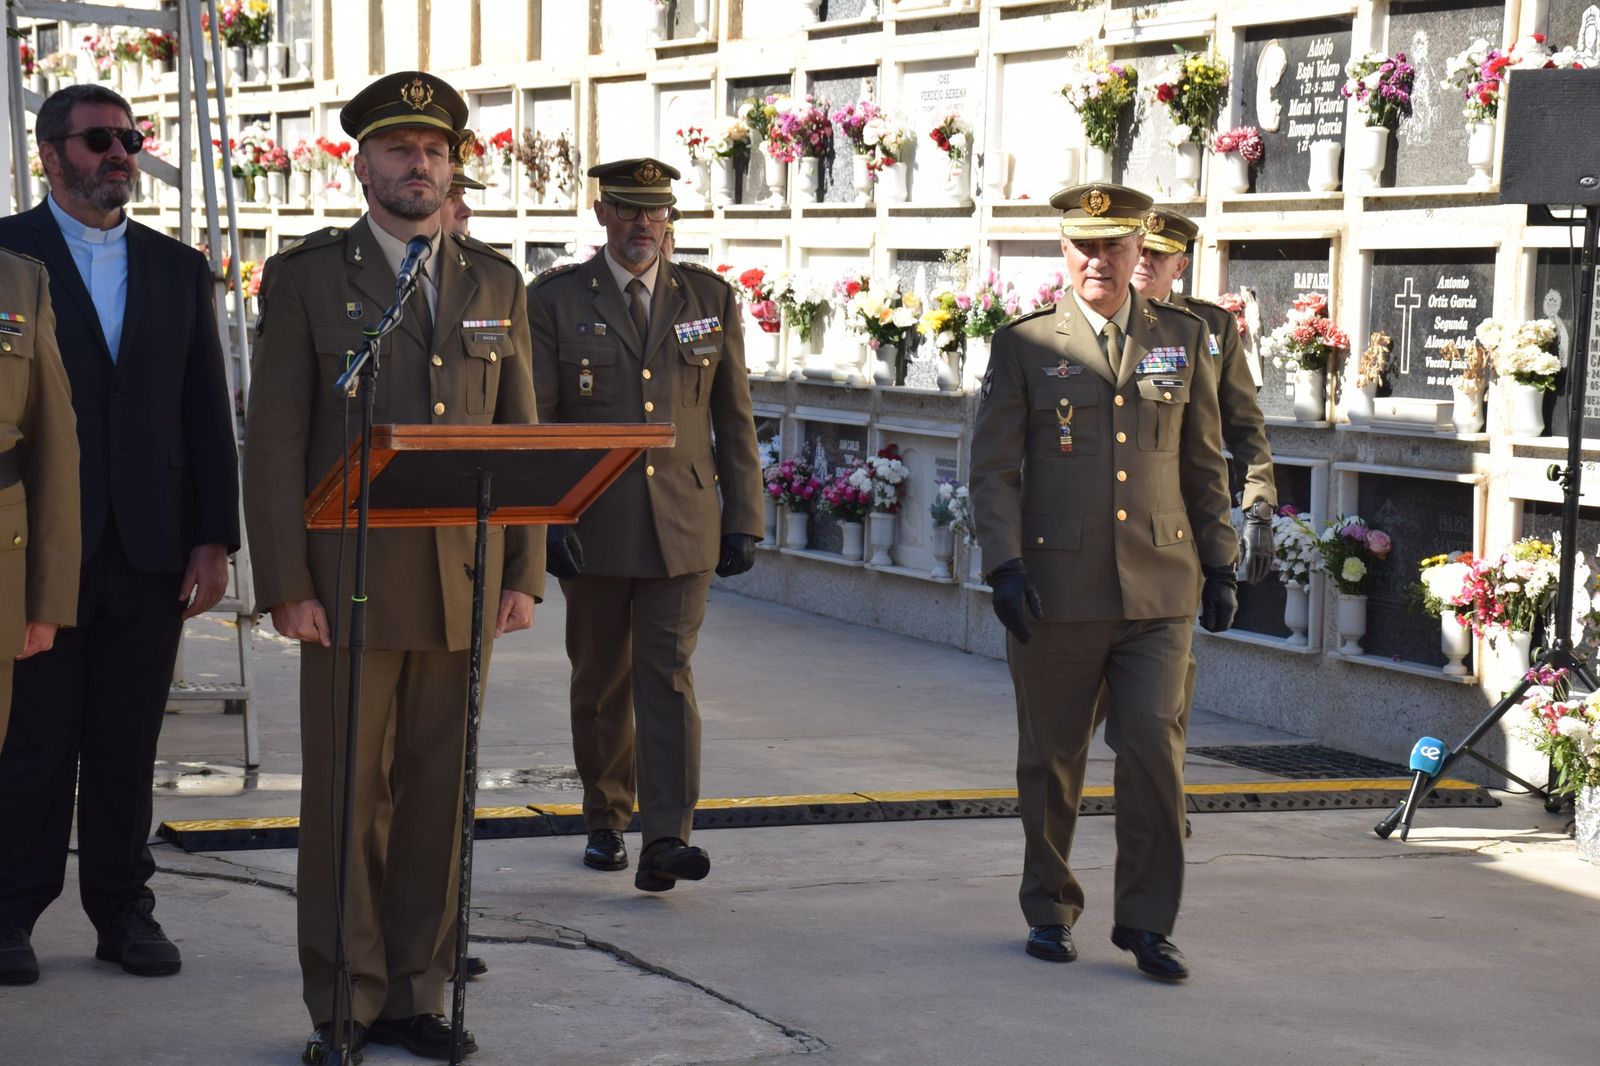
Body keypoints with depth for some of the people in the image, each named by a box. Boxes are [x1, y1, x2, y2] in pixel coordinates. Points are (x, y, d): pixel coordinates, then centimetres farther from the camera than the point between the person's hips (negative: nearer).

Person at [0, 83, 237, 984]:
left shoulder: (179, 270, 13)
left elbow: (208, 413, 11)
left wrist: (215, 537, 4)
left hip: (151, 547, 3)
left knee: (129, 742, 7)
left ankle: (124, 908, 16)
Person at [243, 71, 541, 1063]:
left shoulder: (495, 282, 12)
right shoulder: (306, 276, 1)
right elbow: (275, 441, -3)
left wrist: (525, 573, 4)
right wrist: (287, 585, -10)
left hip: (464, 584, 3)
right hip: (351, 582, -3)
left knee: (437, 794, 7)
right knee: (349, 796, 1)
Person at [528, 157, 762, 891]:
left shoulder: (710, 299, 7)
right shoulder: (555, 300, 1)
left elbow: (734, 418, 9)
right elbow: (532, 419, -3)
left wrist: (744, 520, 4)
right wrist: (545, 520, -12)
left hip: (682, 527, 0)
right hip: (593, 526, 0)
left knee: (667, 675, -10)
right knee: (601, 683, 10)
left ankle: (665, 841, -15)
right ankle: (606, 822, 28)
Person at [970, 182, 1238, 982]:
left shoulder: (1182, 339, 10)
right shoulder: (1024, 345, 3)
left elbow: (1205, 462, 14)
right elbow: (993, 467, 0)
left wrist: (1220, 564, 10)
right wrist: (1004, 564, -10)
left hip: (1159, 590, 1)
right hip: (1057, 588, -1)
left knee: (1155, 747, -8)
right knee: (1051, 759, 8)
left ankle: (1148, 924, 2)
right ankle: (1050, 909, 25)